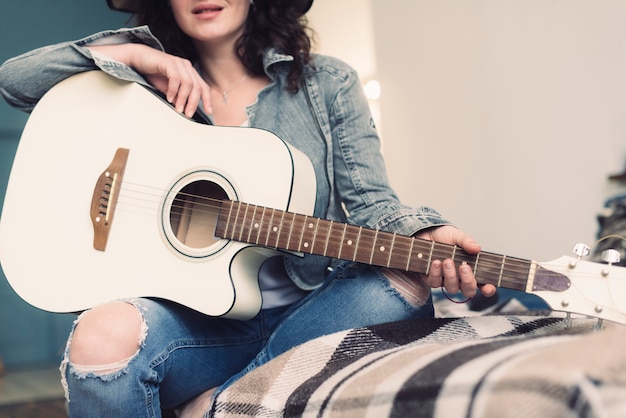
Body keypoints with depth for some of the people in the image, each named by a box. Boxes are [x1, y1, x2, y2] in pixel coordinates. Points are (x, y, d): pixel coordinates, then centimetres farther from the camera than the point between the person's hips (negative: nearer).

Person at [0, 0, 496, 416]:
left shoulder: (328, 85, 5)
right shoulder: (155, 85, 9)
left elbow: (368, 202, -2)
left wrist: (424, 237, -24)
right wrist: (131, 55, -6)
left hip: (305, 310, 1)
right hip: (193, 316, -1)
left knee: (403, 285, -28)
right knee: (104, 335, -32)